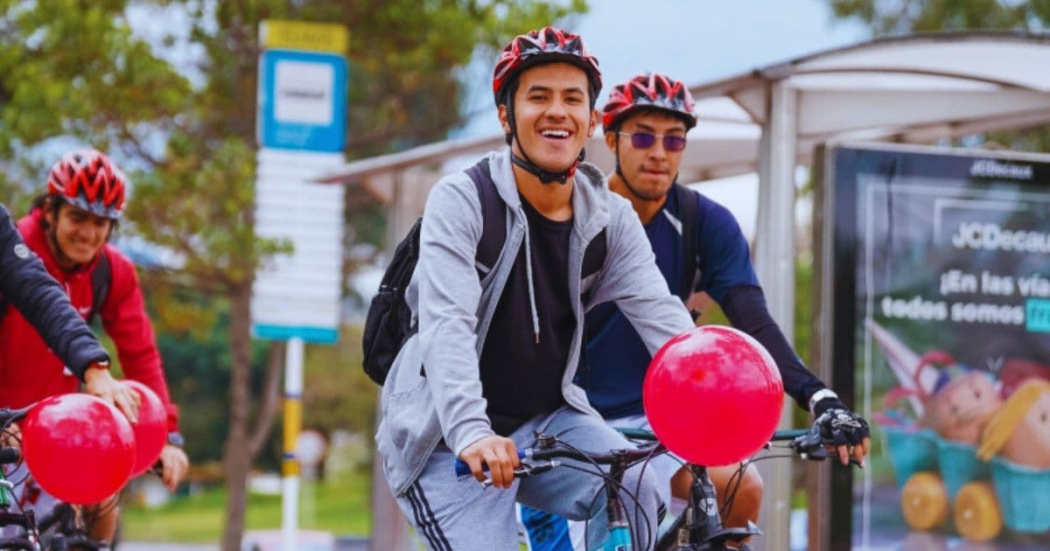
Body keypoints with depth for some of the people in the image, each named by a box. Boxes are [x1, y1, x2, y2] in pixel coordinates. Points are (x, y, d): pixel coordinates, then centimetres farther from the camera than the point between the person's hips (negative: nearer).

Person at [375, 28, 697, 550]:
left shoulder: (612, 219, -1)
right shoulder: (461, 202, -14)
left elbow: (663, 319, -13)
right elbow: (447, 324, -27)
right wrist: (472, 433, -44)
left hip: (547, 419, 3)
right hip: (449, 437, -3)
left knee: (634, 488, -24)